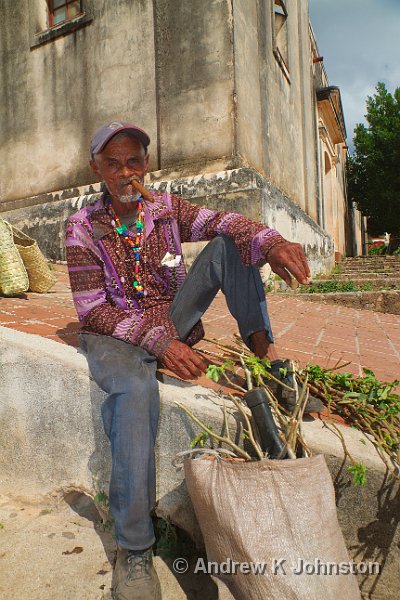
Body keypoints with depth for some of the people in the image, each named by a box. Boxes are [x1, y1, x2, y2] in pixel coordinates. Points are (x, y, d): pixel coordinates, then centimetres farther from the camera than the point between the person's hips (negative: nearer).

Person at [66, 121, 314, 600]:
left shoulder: (166, 207, 1)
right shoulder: (83, 228, -8)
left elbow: (221, 223, -15)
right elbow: (92, 310, -14)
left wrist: (271, 242, -38)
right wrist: (158, 341, -28)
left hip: (173, 322, 4)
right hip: (114, 332, -3)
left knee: (227, 246, -12)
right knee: (137, 388, -39)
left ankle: (263, 349, -18)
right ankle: (134, 548, -24)